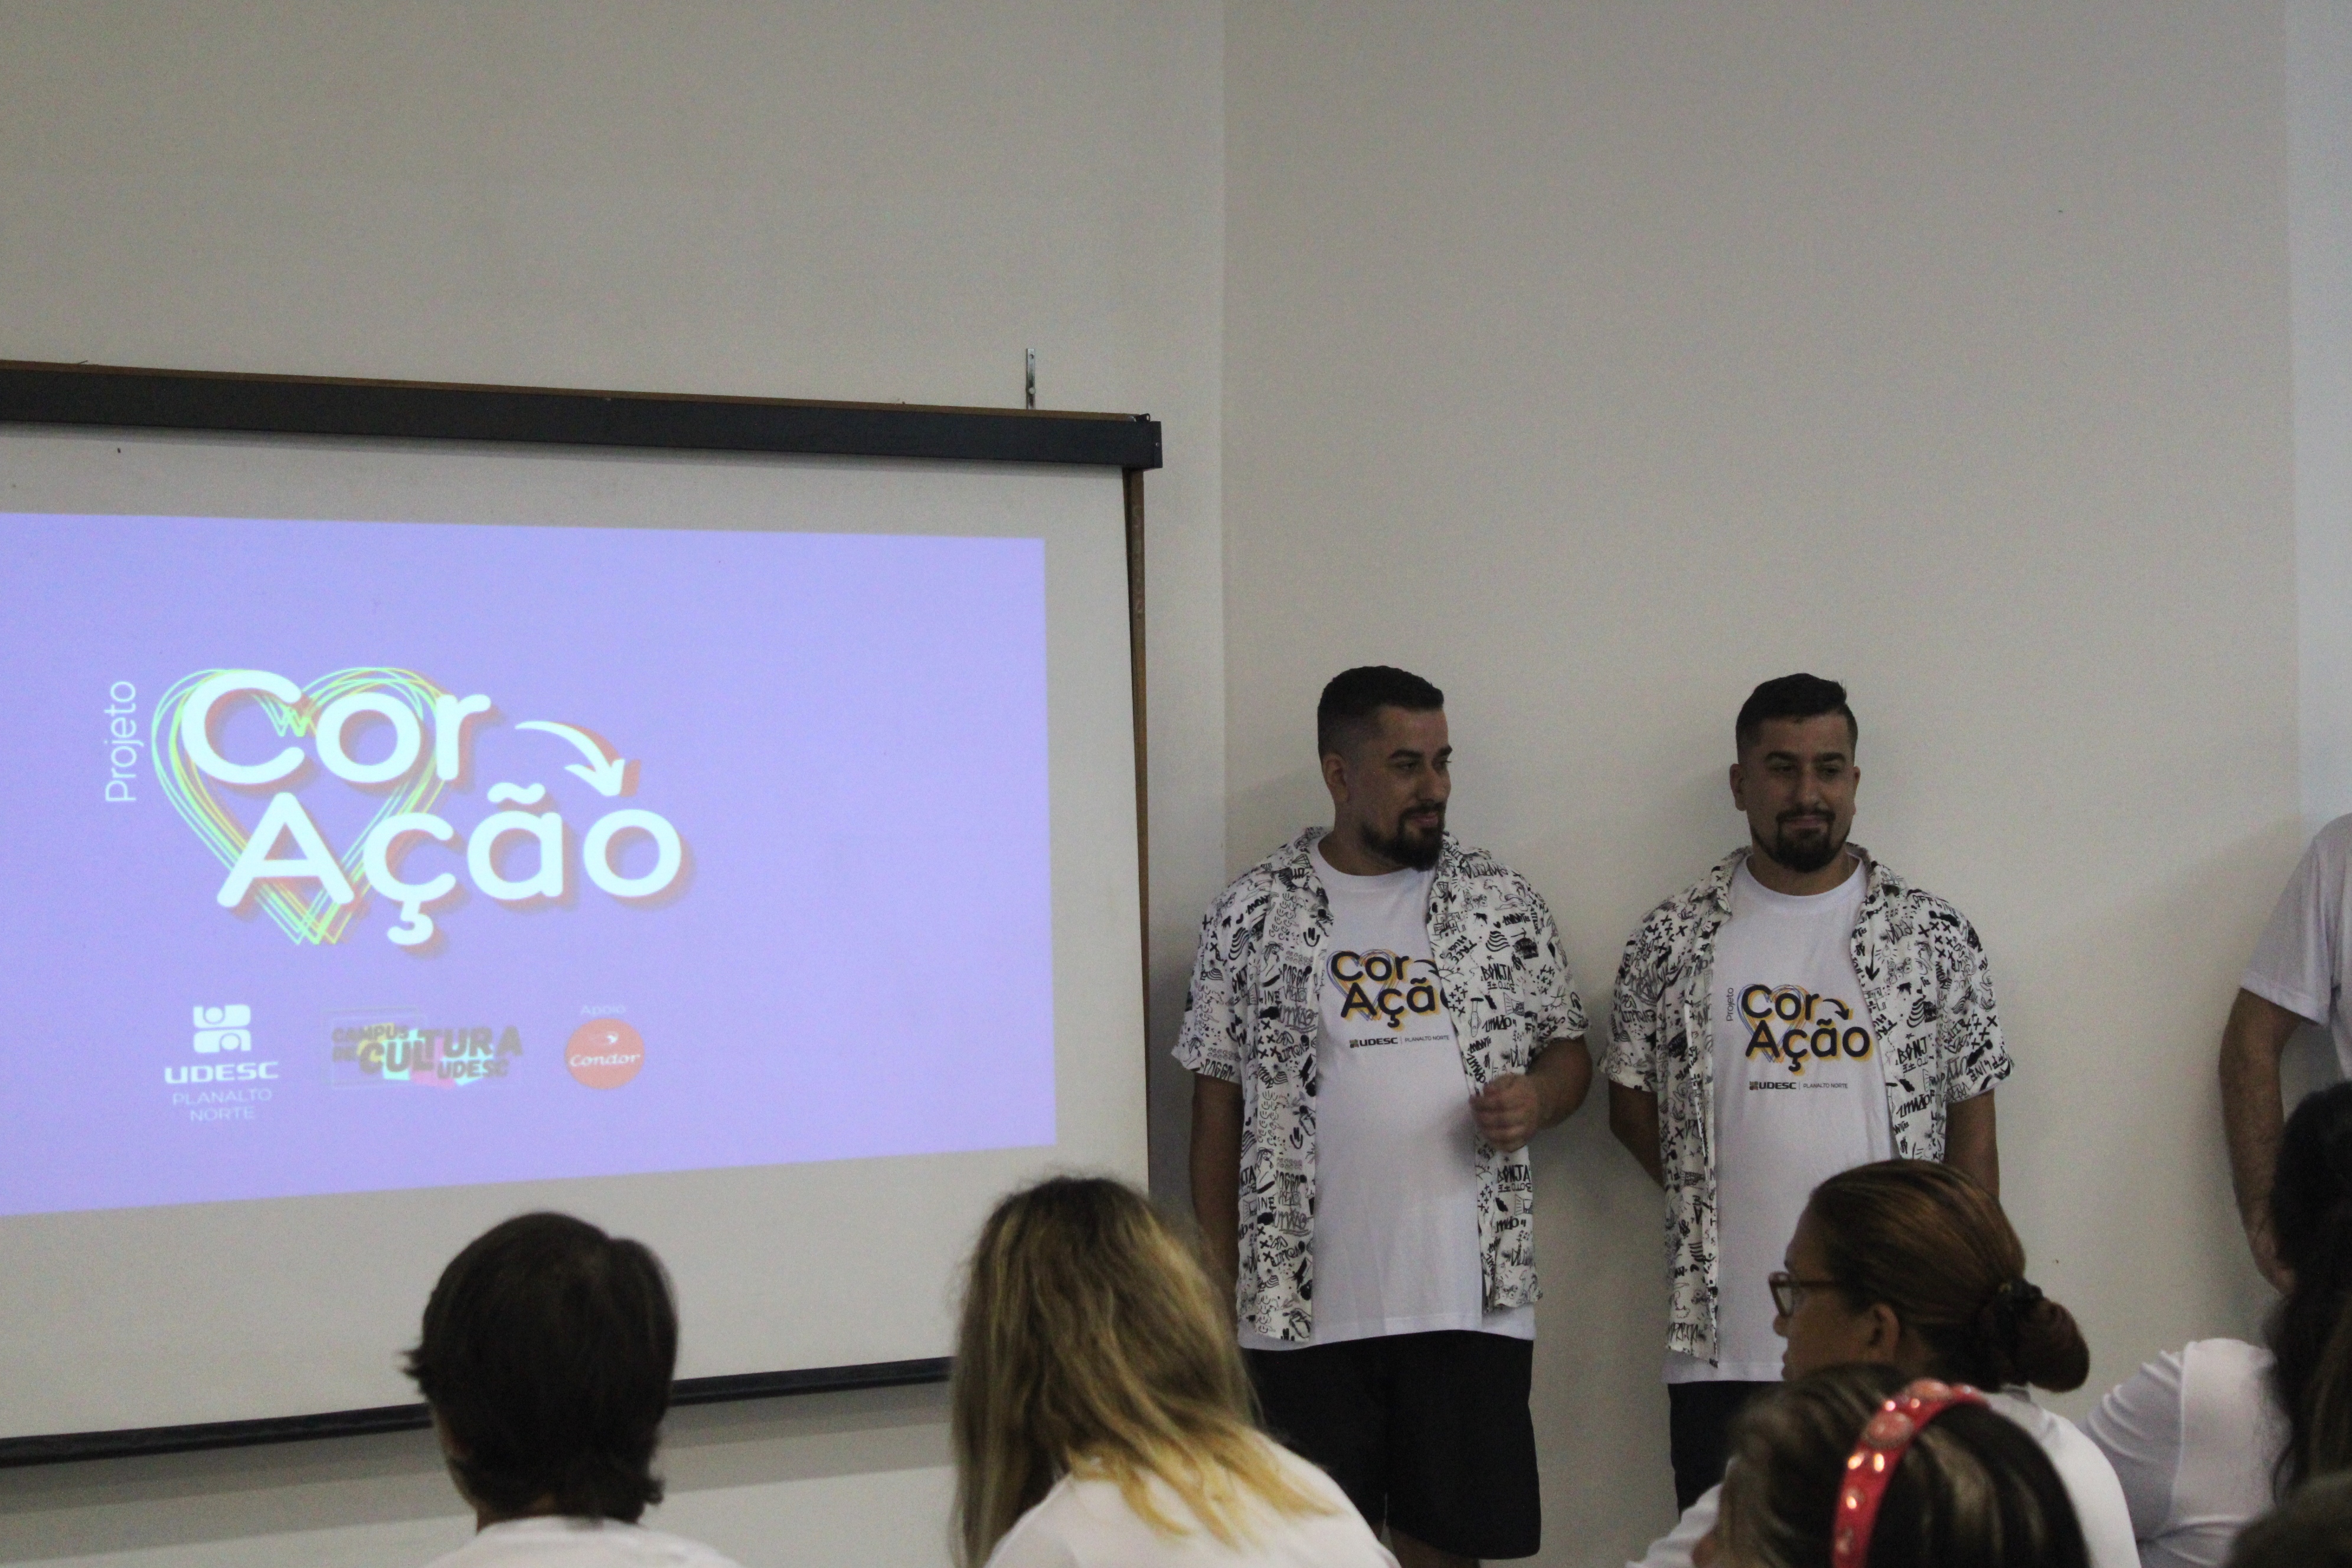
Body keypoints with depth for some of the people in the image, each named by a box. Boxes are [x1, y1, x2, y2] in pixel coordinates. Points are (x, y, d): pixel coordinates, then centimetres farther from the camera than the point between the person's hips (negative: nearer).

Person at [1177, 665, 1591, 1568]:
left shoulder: (1502, 903, 7)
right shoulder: (1254, 914, 3)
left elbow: (1567, 1048, 14)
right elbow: (1218, 1100, 6)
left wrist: (1538, 1097, -10)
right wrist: (1219, 1281, 3)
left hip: (1471, 1296, 1)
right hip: (1302, 1304, -1)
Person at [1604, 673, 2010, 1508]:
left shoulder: (1933, 935, 5)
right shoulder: (1675, 939, 5)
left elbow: (1972, 1132, 6)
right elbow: (1632, 1108, 12)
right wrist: (1725, 1210, 3)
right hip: (1721, 1347, 0)